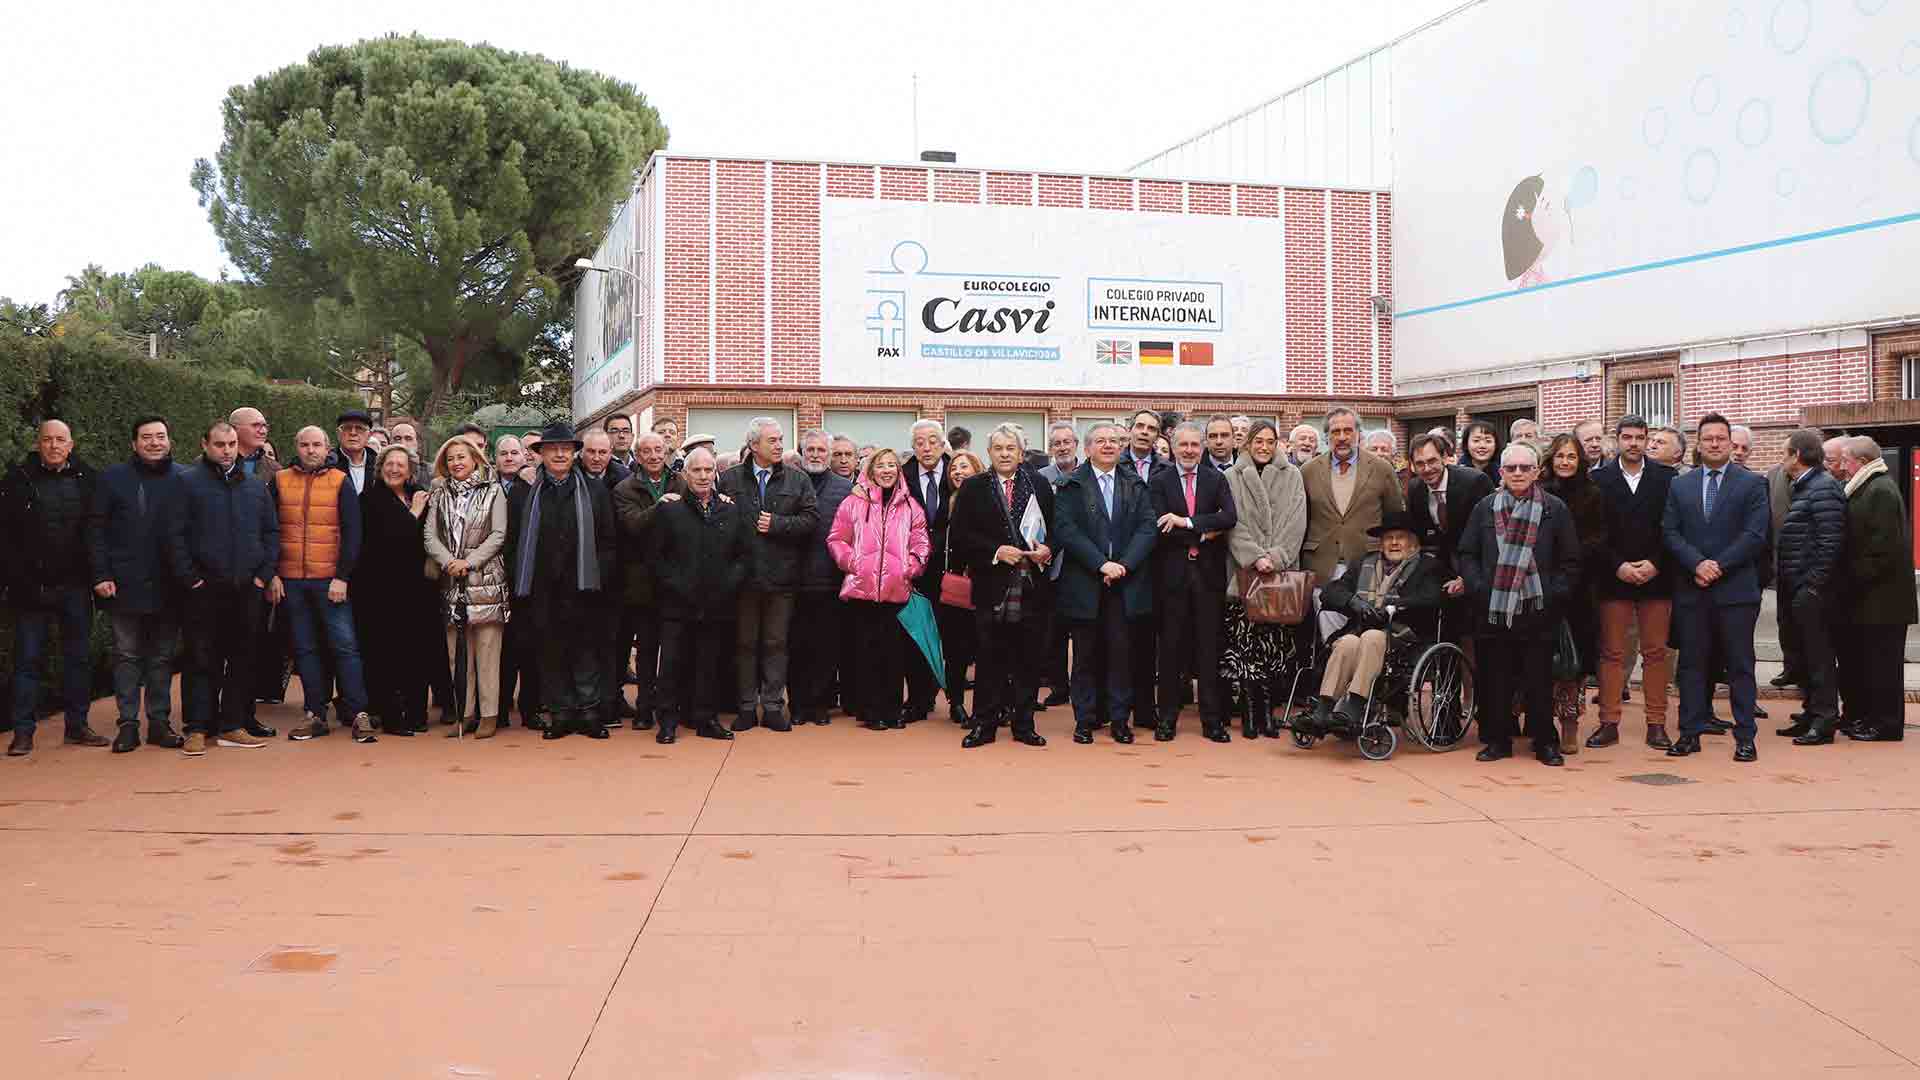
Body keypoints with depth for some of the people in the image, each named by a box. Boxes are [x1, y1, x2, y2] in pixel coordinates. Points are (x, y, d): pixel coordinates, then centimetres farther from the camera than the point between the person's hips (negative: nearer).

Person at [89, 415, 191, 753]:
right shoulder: (113, 478, 2)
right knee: (127, 655, 4)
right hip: (126, 586, -1)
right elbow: (96, 529, 2)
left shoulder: (184, 479, 4)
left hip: (169, 586, 1)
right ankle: (128, 724, 9)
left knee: (163, 657, 8)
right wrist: (101, 575, -6)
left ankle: (160, 722, 15)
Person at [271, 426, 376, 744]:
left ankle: (359, 713, -1)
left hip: (330, 581, -2)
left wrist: (342, 576, -8)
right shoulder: (279, 481, 9)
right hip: (290, 581, 3)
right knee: (305, 649, 7)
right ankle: (315, 715, 12)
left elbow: (352, 532, -1)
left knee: (344, 645, -5)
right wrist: (272, 574, 1)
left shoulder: (341, 481, 3)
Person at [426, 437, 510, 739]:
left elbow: (498, 535, -3)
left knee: (487, 651, -4)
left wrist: (469, 561, -12)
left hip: (486, 580, -3)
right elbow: (430, 536, 6)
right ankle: (464, 713, 11)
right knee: (456, 653, 5)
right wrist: (448, 561, -12)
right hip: (451, 583, 4)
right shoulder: (439, 495, 14)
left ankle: (489, 714, 1)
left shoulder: (492, 492, 5)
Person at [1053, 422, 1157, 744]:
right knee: (1086, 653, 4)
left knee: (1121, 651, 2)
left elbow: (1147, 528, 2)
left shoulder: (1136, 485, 11)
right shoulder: (1071, 485, 3)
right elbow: (1067, 530, -8)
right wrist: (1101, 564, -15)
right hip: (1084, 583, -2)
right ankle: (1085, 719, 11)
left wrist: (1124, 565, -12)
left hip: (1126, 582, 2)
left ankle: (1120, 718, 10)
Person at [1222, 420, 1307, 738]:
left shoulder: (1291, 476, 11)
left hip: (1282, 570, 1)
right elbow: (1234, 524, 1)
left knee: (1276, 644, -3)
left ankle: (1267, 712, 4)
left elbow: (1295, 523, 2)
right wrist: (1256, 557, -12)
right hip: (1244, 571, -1)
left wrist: (1275, 557, -10)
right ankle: (1251, 713, 1)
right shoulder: (1232, 477, 8)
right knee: (1244, 644, -6)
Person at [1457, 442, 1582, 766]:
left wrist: (1555, 594, -5)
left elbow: (1571, 561, 5)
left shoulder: (1555, 510, 5)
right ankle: (1497, 740, 14)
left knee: (1539, 679, 3)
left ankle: (1545, 742, 13)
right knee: (1494, 679, 5)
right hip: (1492, 610, 1)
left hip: (1537, 610, -1)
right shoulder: (1485, 508, 9)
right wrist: (1478, 588, -3)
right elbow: (1467, 555, 9)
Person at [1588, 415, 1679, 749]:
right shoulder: (1600, 480, 3)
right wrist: (1618, 566, -10)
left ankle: (1656, 724, 10)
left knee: (1656, 653, 4)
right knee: (1612, 653, 2)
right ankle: (1609, 723, 7)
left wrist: (1655, 564, -10)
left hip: (1656, 577, 0)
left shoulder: (1666, 478, 4)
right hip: (1613, 578, 0)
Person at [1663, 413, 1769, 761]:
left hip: (1736, 589, -2)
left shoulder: (1753, 484, 3)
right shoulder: (1679, 486, 11)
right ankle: (1690, 733, 11)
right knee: (1692, 664, 5)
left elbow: (1755, 535, -6)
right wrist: (1697, 564, -12)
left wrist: (1718, 566, -13)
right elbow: (1670, 533, 3)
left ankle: (1745, 737, 6)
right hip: (1691, 590, 3)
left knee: (1740, 665, 2)